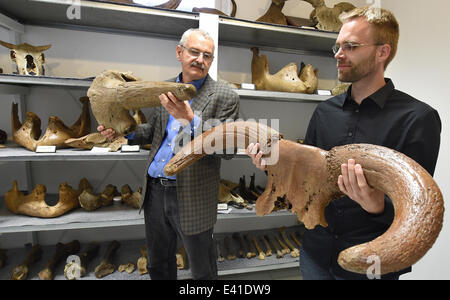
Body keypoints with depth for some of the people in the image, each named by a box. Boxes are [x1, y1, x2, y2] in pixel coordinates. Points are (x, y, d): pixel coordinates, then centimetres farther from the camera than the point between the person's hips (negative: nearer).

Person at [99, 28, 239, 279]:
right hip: (155, 190, 5)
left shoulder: (225, 97, -9)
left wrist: (190, 119, -28)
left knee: (202, 270, 17)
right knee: (158, 263, 26)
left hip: (192, 197, -5)